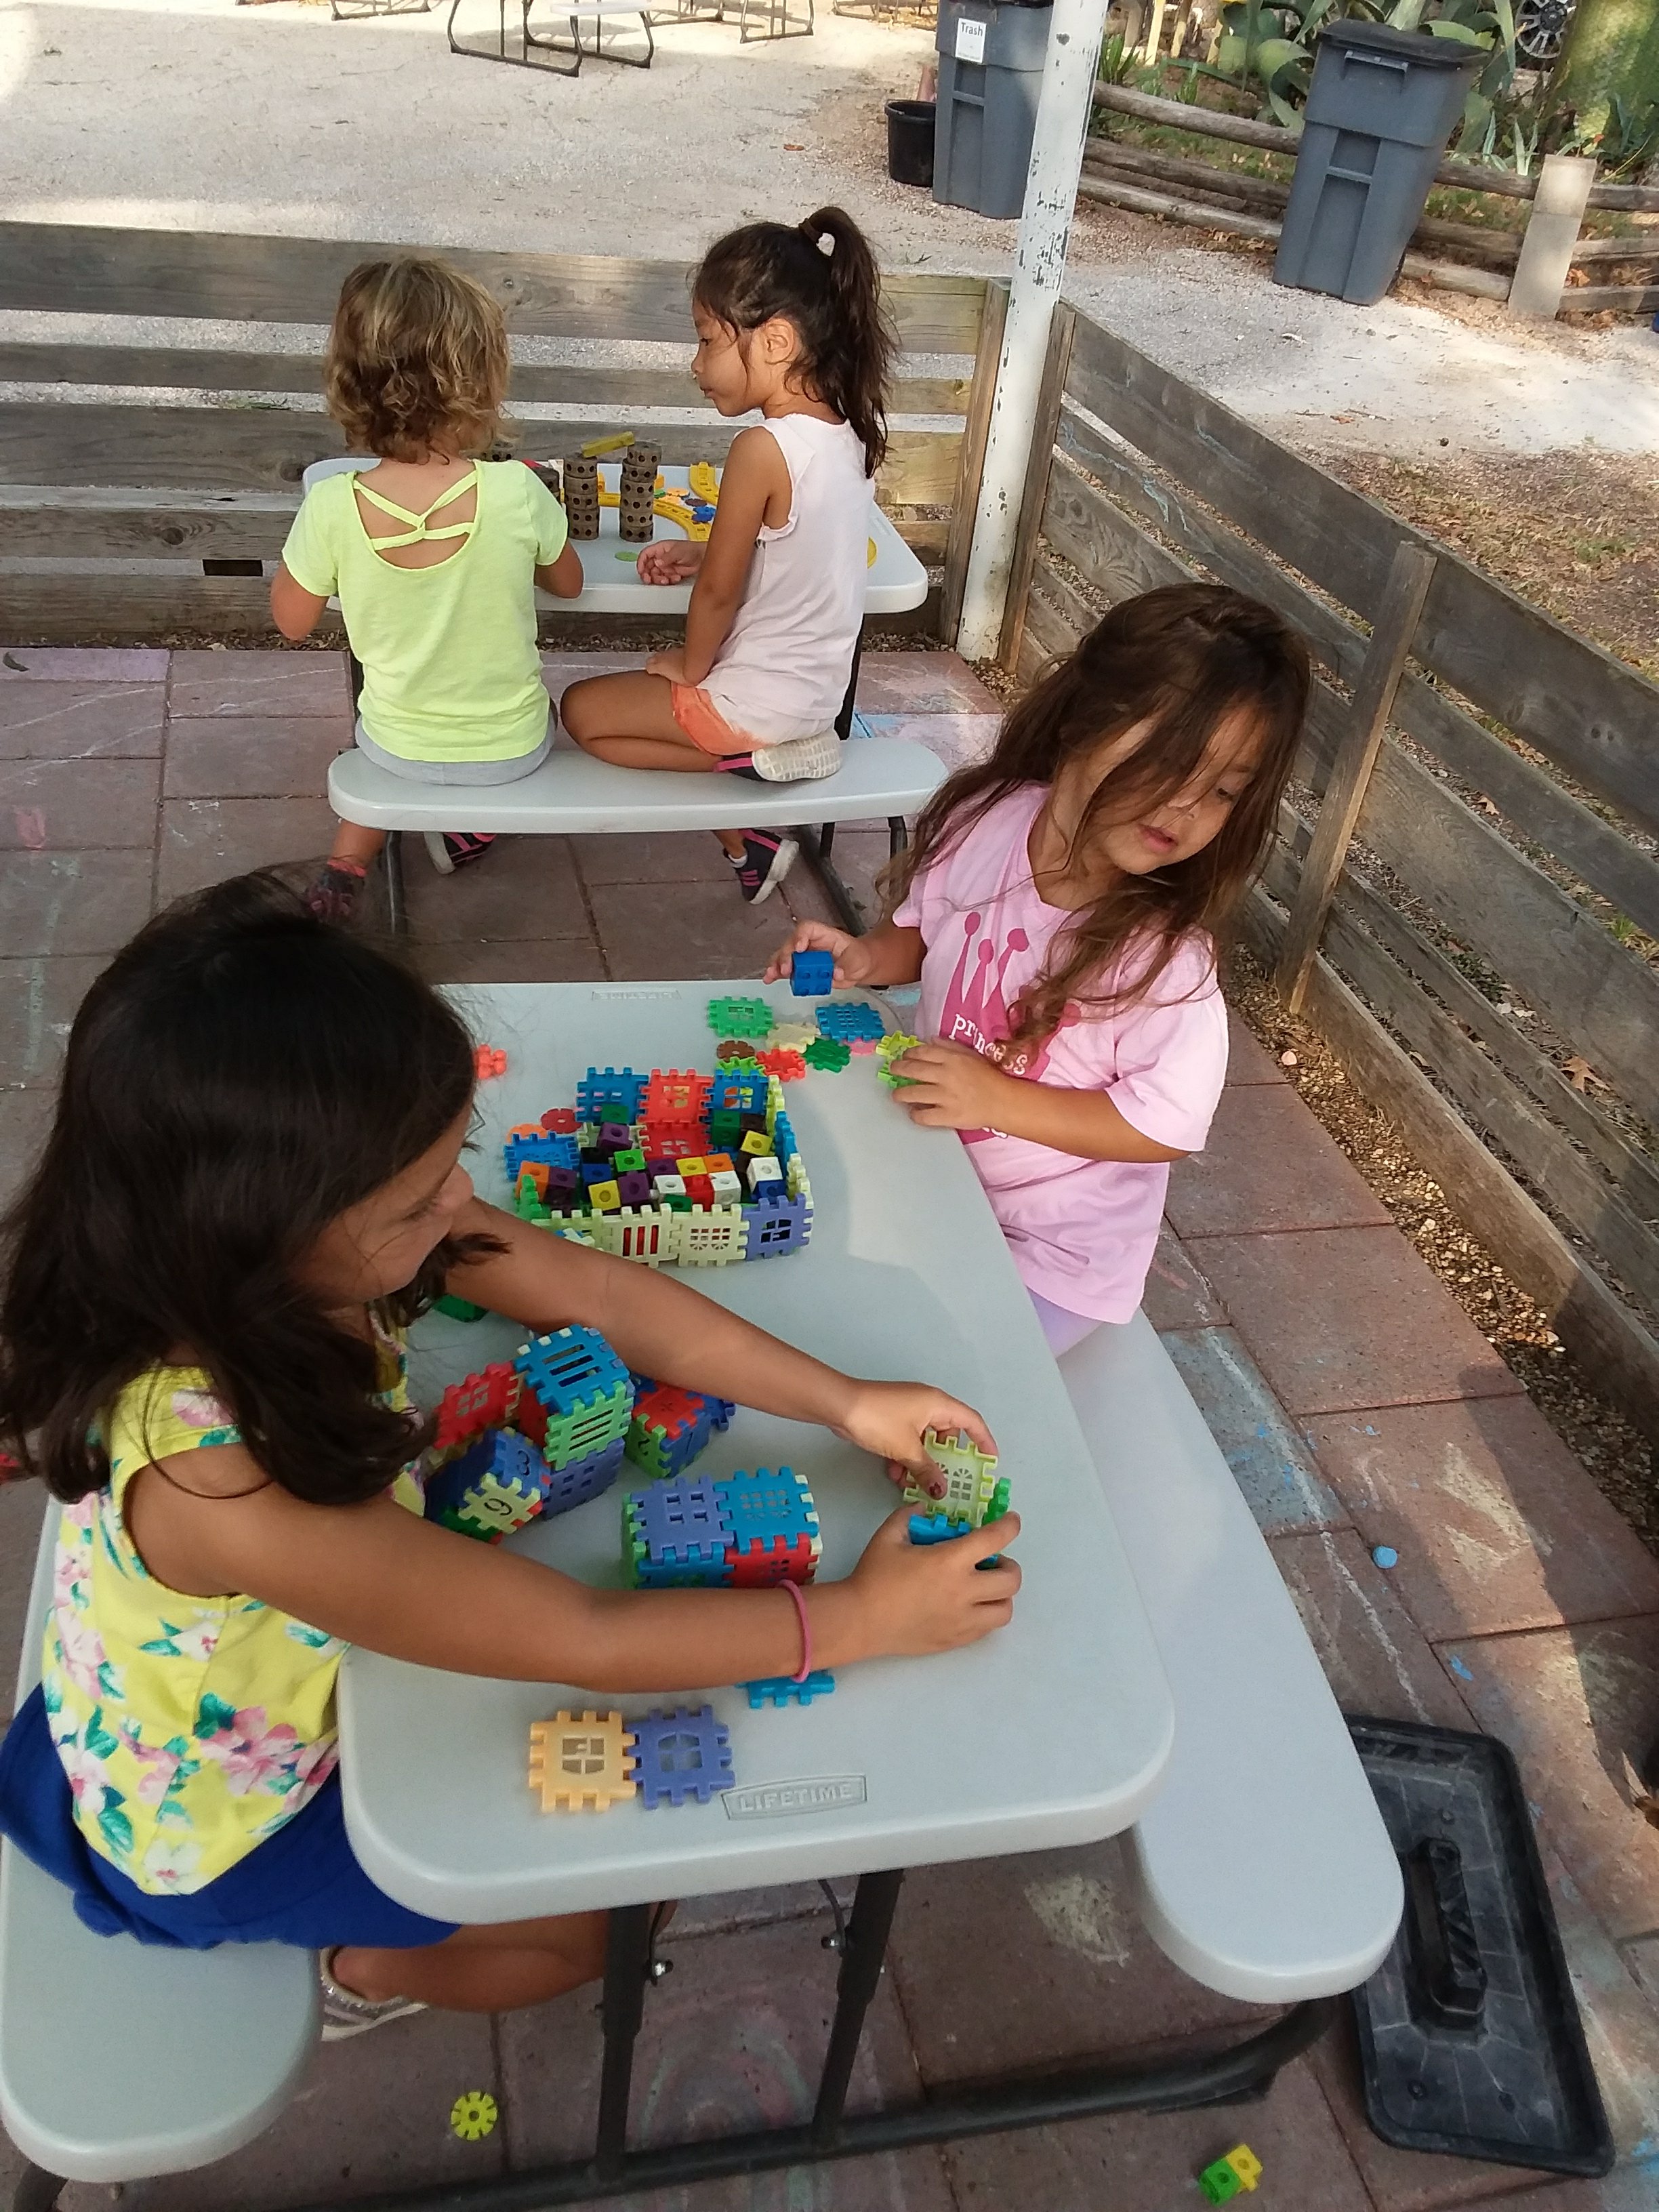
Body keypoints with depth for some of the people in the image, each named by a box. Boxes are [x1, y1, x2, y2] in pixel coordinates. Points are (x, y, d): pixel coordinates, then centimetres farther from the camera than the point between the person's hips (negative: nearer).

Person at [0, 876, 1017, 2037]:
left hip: (320, 1661, 6)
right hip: (234, 1815, -5)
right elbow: (582, 1639, -36)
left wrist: (847, 1402, -20)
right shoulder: (208, 1480, -45)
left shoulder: (273, 1253, -26)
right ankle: (370, 1977, 35)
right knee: (600, 1916, 8)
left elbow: (597, 1293, -17)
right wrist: (862, 1617, -27)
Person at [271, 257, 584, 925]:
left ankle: (348, 862, 25)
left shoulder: (331, 506, -23)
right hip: (514, 748, 0)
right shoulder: (516, 491, -24)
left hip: (397, 748, 0)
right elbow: (567, 582, -3)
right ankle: (472, 824, 25)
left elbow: (292, 621, -6)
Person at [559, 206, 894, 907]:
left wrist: (691, 665, 0)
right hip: (816, 694, 9)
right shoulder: (848, 431, 0)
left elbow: (719, 591, -18)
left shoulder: (763, 449, -26)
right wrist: (705, 554, 5)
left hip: (761, 709, -9)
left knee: (582, 709, 9)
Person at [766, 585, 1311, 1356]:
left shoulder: (1165, 960, -27)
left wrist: (998, 1099, -27)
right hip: (934, 1169, 5)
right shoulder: (985, 822, -13)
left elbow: (1168, 1126, -21)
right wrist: (868, 959, -13)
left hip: (1051, 1257, -5)